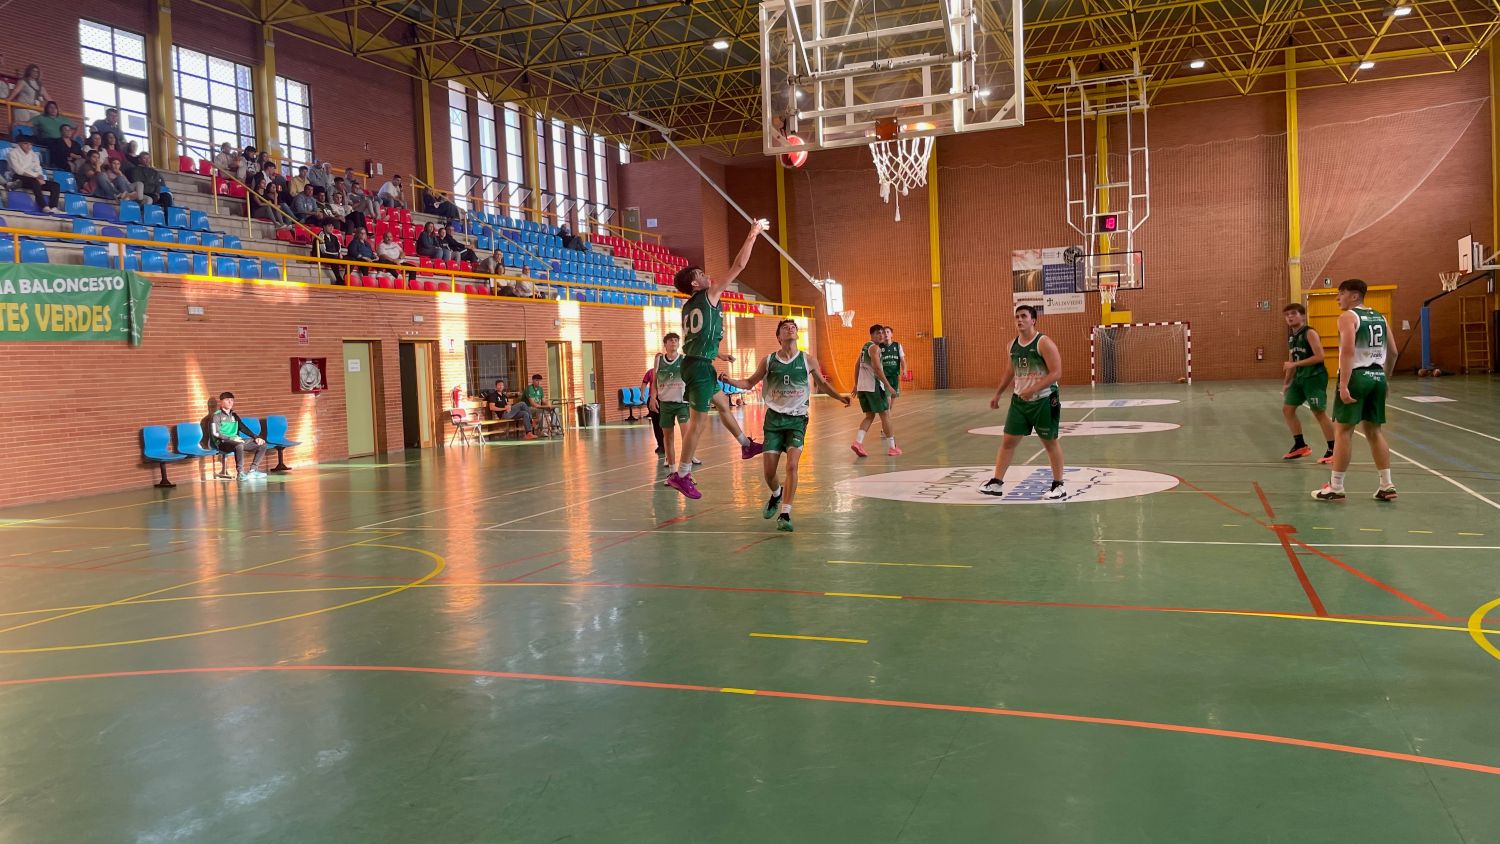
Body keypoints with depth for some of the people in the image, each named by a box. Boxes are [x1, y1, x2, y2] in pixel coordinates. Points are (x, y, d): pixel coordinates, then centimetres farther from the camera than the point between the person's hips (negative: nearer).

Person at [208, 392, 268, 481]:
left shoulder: (234, 415, 20)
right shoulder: (217, 416, -1)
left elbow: (243, 428, 19)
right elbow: (215, 434, -11)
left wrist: (256, 437, 3)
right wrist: (232, 438, -22)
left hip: (237, 441, 7)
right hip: (223, 443, -7)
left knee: (262, 444, -5)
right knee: (239, 445, -40)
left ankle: (252, 470, -10)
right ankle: (241, 473, -34)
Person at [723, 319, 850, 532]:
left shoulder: (807, 360, 2)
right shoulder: (769, 361, 3)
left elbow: (822, 384, 16)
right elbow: (749, 383, 12)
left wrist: (839, 397, 3)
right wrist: (729, 380, -5)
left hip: (797, 419, -1)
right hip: (774, 418, 1)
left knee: (792, 465, -20)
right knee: (769, 470, 0)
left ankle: (785, 514, -16)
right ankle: (776, 495, 34)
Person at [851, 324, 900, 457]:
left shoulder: (865, 347, 18)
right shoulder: (874, 348, -11)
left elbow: (857, 366, 22)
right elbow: (877, 368, -21)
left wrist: (856, 384, 26)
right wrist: (888, 386, -20)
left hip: (862, 387, 9)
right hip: (873, 386, -9)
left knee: (870, 415, 13)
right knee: (885, 415, 1)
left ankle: (857, 442, -4)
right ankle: (892, 448, 6)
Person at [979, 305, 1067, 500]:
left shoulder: (1044, 343, -15)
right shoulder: (1012, 345, 6)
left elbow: (1056, 373, -19)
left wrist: (1032, 389, -27)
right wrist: (998, 394, 22)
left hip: (1044, 400, -6)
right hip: (1019, 400, 6)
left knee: (1050, 442, 4)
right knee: (1008, 440, 4)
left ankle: (1059, 486, 15)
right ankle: (997, 482, 10)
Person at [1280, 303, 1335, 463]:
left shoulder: (1310, 334, -13)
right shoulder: (1291, 337, 12)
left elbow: (1319, 357, -22)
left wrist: (1295, 364, -22)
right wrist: (1286, 383, 19)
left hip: (1315, 377, -9)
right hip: (1299, 378, 9)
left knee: (1319, 412, -7)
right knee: (1287, 409, 9)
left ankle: (1333, 450, 2)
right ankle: (1300, 446, 19)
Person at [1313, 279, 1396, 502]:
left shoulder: (1348, 316, -7)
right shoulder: (1380, 317, 16)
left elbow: (1348, 351, -19)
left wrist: (1343, 385, -23)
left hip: (1357, 376, -7)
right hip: (1378, 376, 7)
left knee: (1343, 430, -2)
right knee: (1374, 430, 15)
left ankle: (1335, 487, 0)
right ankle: (1387, 485, 14)